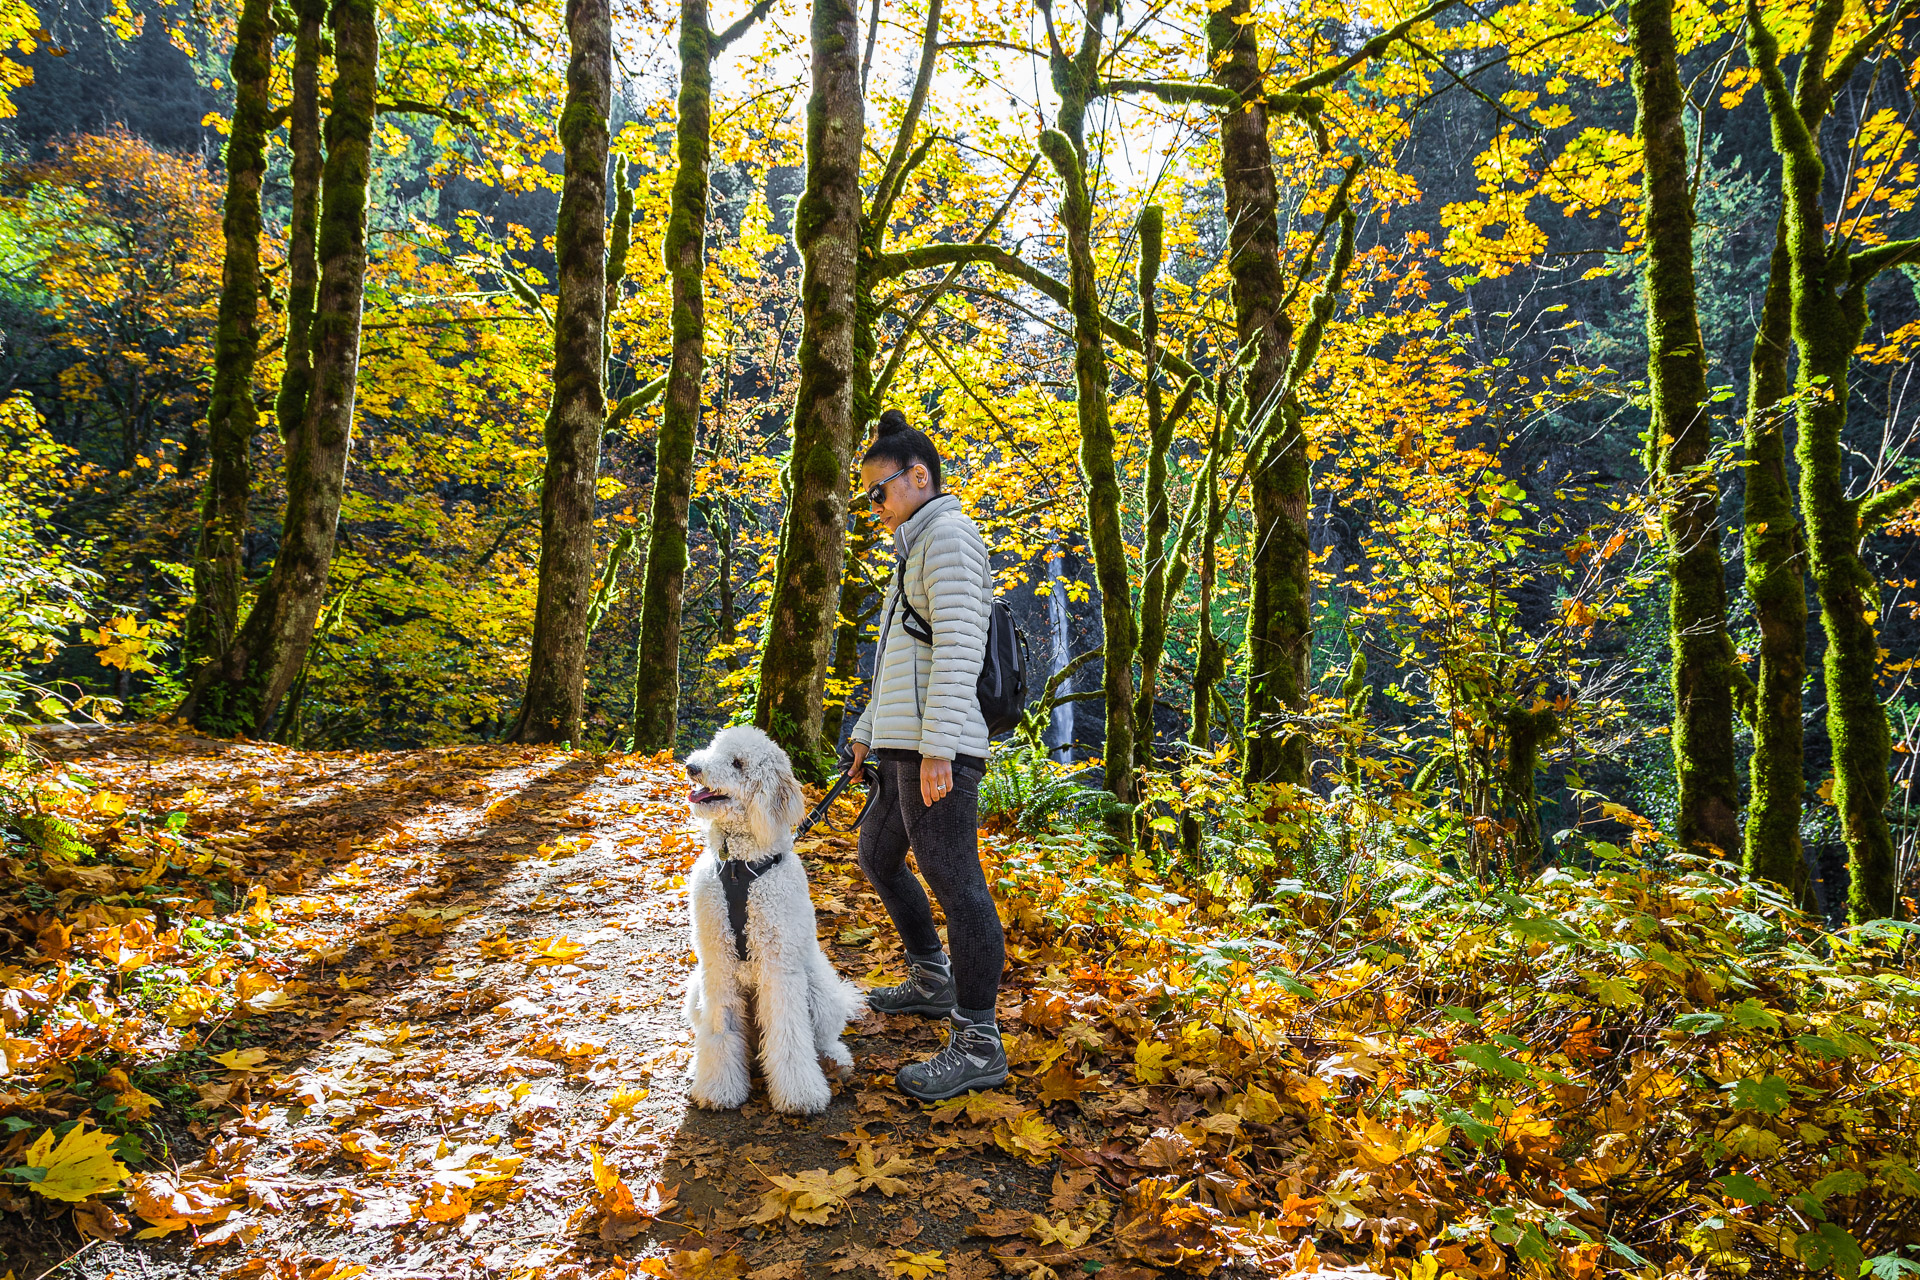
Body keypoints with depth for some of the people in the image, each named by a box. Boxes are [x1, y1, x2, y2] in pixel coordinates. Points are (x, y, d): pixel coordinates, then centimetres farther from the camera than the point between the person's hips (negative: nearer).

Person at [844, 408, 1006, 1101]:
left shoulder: (948, 534, -7)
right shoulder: (916, 551, 24)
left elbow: (957, 647, -19)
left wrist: (936, 746, -24)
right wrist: (869, 730, 29)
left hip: (939, 751, -11)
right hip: (902, 747, 11)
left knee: (953, 880, -10)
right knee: (878, 855, 21)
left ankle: (978, 1042, -5)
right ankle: (933, 982, 34)